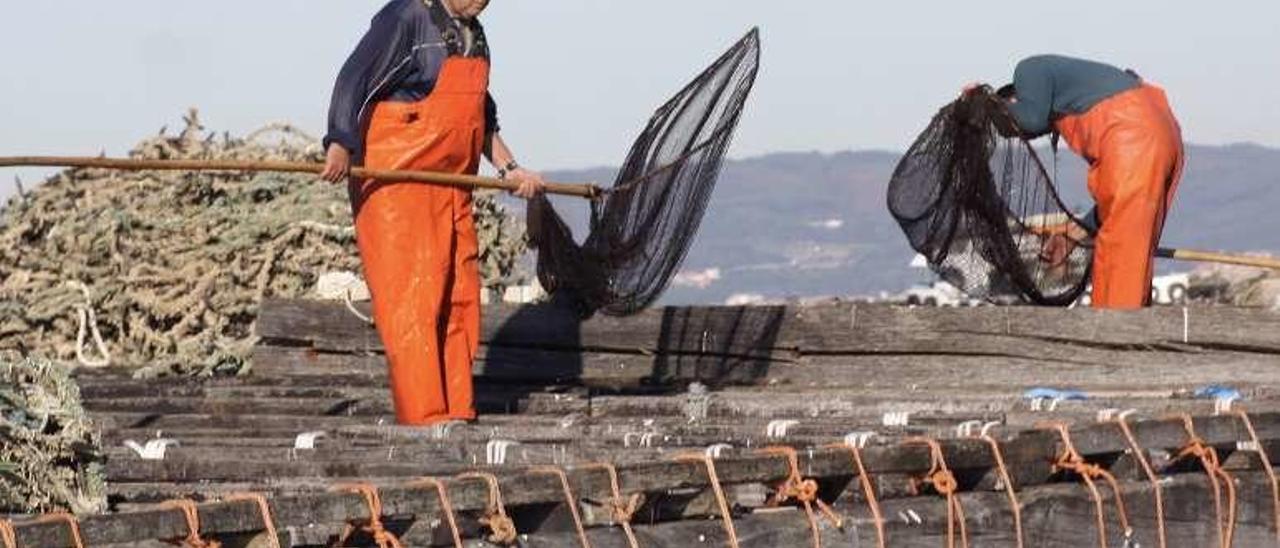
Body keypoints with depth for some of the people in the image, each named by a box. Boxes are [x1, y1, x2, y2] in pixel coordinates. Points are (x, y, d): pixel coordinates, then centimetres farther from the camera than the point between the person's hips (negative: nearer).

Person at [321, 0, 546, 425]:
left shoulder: (474, 35, 17)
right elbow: (353, 80, -16)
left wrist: (508, 168, 21)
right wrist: (341, 145, -26)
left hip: (452, 191, 9)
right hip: (395, 181, -8)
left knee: (459, 299, 7)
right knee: (410, 296, -10)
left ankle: (458, 414, 12)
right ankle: (424, 418, -12)